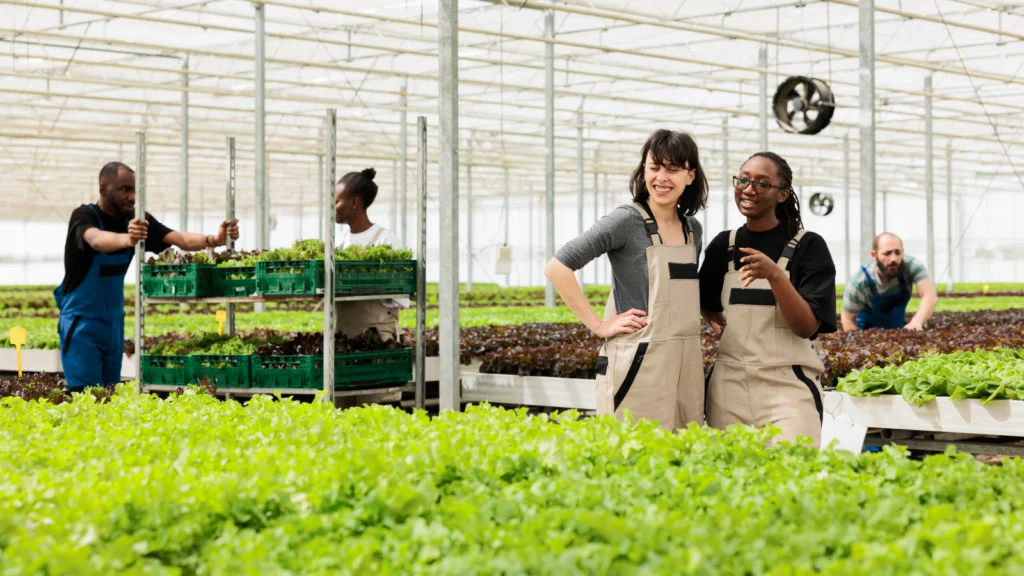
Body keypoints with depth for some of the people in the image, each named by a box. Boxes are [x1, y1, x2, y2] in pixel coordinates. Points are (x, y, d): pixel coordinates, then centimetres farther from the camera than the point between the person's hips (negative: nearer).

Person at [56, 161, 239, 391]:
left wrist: (214, 239, -36)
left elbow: (179, 238, -16)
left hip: (114, 320, 6)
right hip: (81, 321, -6)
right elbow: (96, 240, -41)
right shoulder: (84, 216, -17)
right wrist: (127, 239, -62)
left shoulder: (136, 219, -3)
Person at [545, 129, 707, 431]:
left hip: (686, 366, 7)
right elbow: (557, 268, -13)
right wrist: (598, 325, -13)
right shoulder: (626, 221, -8)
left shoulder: (692, 228, 11)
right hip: (639, 366, -6)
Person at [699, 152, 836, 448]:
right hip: (730, 385, 3)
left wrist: (775, 275, -23)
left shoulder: (808, 245, -2)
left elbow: (808, 327, -11)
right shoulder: (723, 245, 8)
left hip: (788, 386, -3)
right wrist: (718, 322, 5)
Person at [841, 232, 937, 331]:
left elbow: (930, 295, -42)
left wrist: (917, 322, -60)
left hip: (899, 327, 2)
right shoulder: (859, 283, -29)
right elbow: (848, 319, -15)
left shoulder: (911, 265, -29)